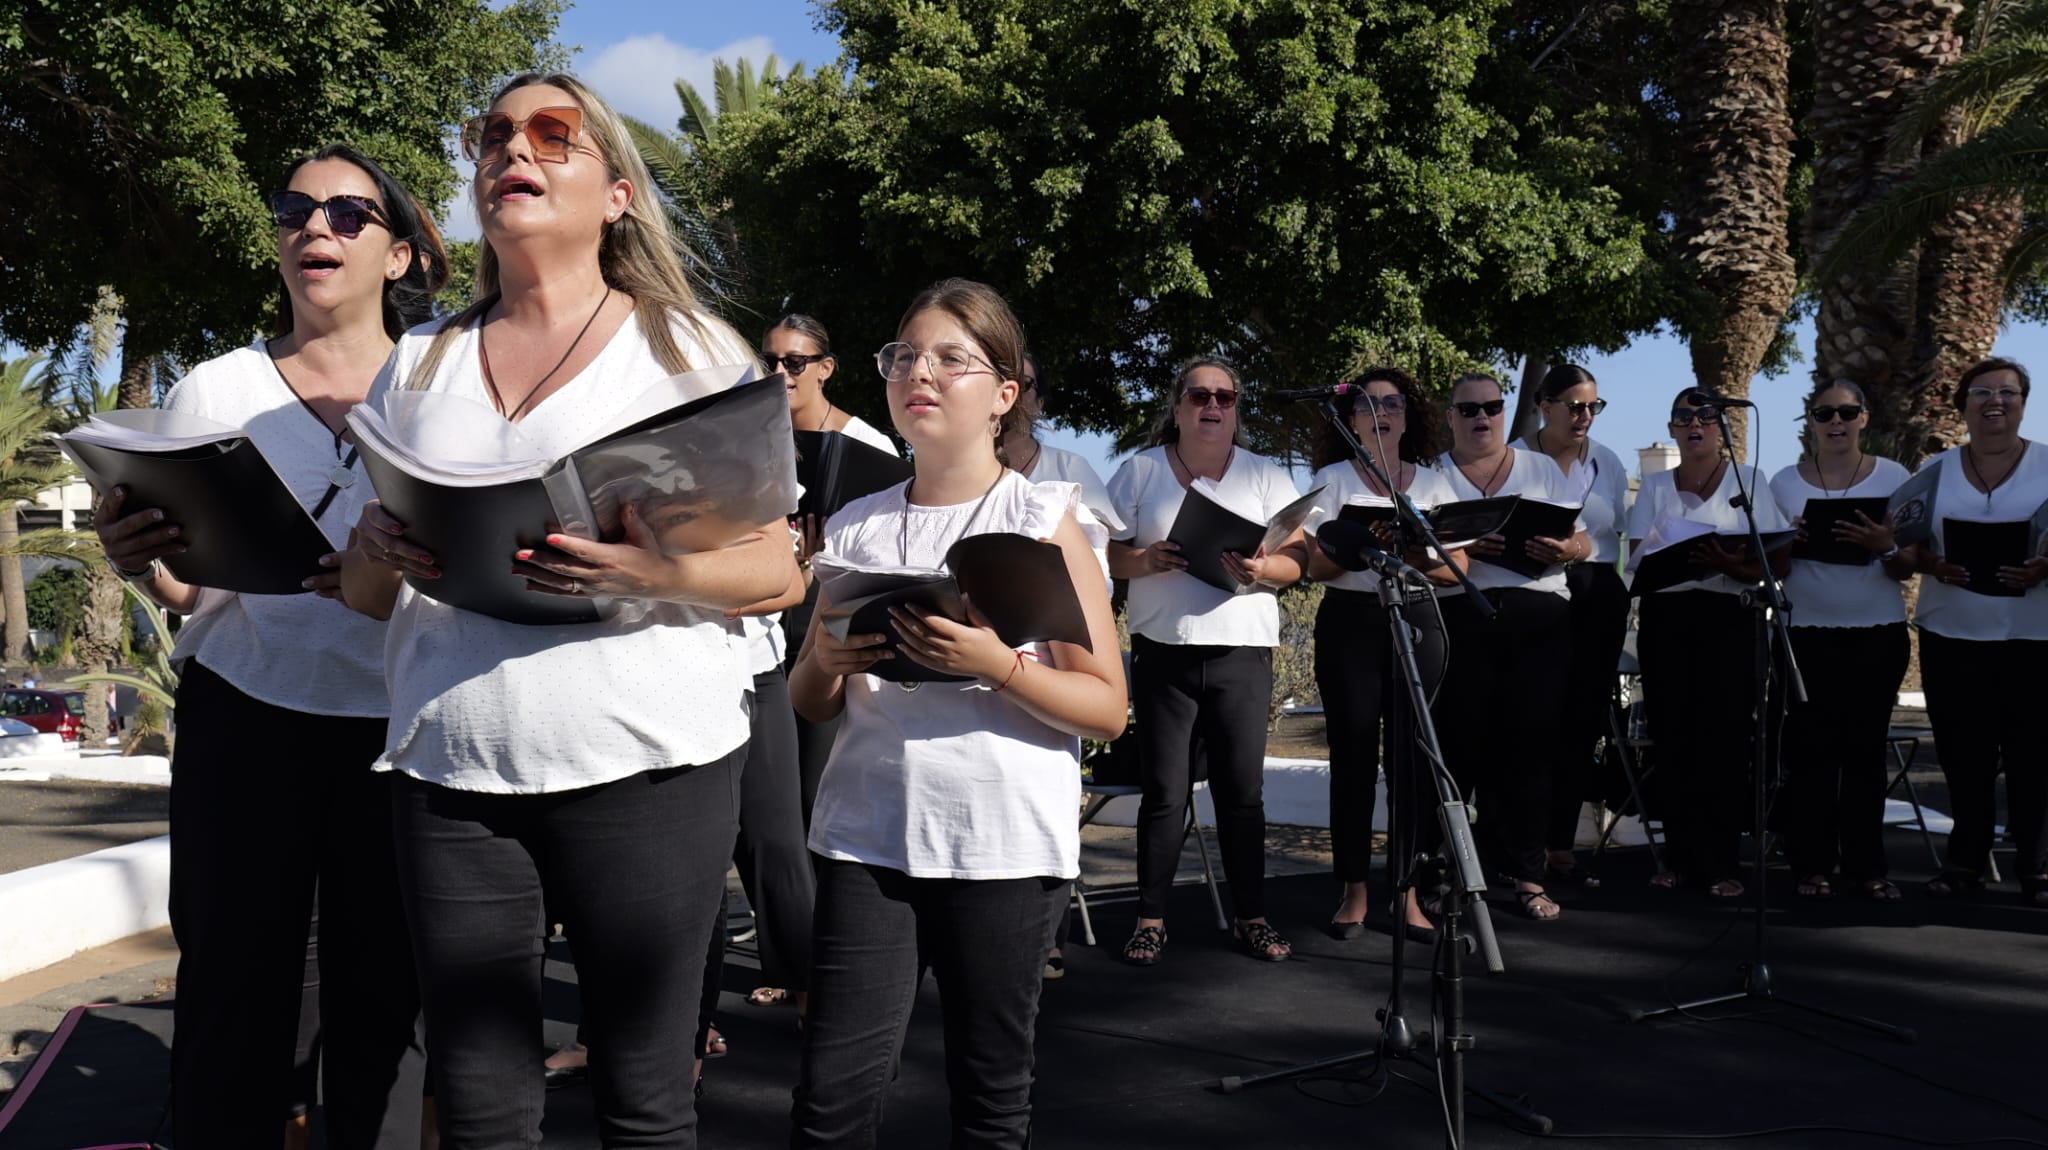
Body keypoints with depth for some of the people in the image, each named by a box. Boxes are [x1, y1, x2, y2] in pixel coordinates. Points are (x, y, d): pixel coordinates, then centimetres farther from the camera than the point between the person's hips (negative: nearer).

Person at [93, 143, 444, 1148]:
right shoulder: (216, 392, 8)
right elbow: (188, 589, 11)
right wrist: (138, 560, -12)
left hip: (398, 725, -1)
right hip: (245, 720, 1)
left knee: (381, 1000, 0)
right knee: (231, 995, 0)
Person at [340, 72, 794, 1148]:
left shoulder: (685, 345, 4)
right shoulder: (419, 362, 15)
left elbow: (772, 564, 1)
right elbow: (362, 590, 18)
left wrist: (657, 572, -20)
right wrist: (384, 555, -7)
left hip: (644, 764, -3)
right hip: (448, 769, 3)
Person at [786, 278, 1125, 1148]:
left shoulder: (1047, 519, 0)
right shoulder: (856, 527, 10)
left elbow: (1107, 709, -5)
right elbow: (807, 703, 17)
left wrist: (995, 664, -20)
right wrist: (827, 660, -5)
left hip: (1007, 845, -2)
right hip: (867, 836, 3)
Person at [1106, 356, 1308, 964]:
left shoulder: (1266, 475, 10)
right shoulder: (1139, 472, 8)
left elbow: (1297, 559, 6)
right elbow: (1107, 554, 5)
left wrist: (1261, 569, -15)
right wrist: (1148, 560, -15)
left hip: (1243, 652, 1)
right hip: (1163, 652, 0)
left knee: (1243, 790, 3)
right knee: (1164, 792, 1)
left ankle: (1252, 916, 13)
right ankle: (1151, 918, 11)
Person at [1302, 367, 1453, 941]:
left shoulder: (1433, 483, 14)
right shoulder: (1333, 479, 8)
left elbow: (1458, 567, 8)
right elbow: (1315, 564, -1)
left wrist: (1419, 558, -12)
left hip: (1416, 620, 2)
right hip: (1350, 621, -2)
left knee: (1412, 754, -2)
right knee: (1354, 753, -2)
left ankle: (1407, 890, 5)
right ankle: (1354, 890, 5)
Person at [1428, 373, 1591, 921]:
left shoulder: (1543, 469, 17)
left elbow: (1583, 542, 13)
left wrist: (1564, 551, -10)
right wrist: (1460, 547, -18)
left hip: (1538, 614, 2)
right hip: (1457, 614, -1)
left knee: (1528, 743, -2)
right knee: (1458, 742, -4)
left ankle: (1526, 874, 4)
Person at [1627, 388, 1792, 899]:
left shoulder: (1749, 480, 8)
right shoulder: (1654, 487, 15)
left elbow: (1777, 560, 2)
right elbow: (1639, 558, 5)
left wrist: (1736, 566, -19)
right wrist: (1678, 557, -16)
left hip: (1728, 616, -2)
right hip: (1665, 617, 2)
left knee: (1725, 740, -7)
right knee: (1673, 741, 0)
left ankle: (1720, 863, -1)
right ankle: (1681, 857, 8)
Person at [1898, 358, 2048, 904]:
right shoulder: (1935, 470, 9)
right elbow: (1910, 546, 10)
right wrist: (1935, 565, -11)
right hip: (1951, 634, 2)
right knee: (1964, 753, 6)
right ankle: (1966, 858, 17)